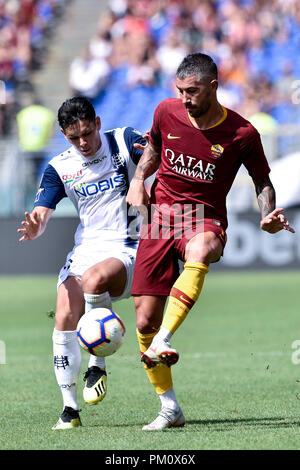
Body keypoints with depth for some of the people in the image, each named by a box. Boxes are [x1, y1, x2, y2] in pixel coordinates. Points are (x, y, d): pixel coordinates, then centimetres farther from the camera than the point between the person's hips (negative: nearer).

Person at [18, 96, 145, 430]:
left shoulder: (124, 142, -2)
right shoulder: (59, 168, 6)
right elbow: (40, 215, 0)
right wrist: (33, 229, -25)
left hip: (126, 251, -4)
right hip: (85, 249, 4)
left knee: (93, 279, -34)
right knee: (64, 320, -14)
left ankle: (97, 365, -15)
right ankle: (70, 408, -3)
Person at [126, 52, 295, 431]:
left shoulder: (241, 134, -8)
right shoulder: (167, 112, 0)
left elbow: (262, 180, 6)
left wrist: (268, 217, -12)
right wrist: (138, 179, 5)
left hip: (204, 219, -3)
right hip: (160, 217, 3)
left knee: (198, 252, -43)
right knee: (145, 321, -4)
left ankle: (162, 343, -49)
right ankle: (170, 409, 11)